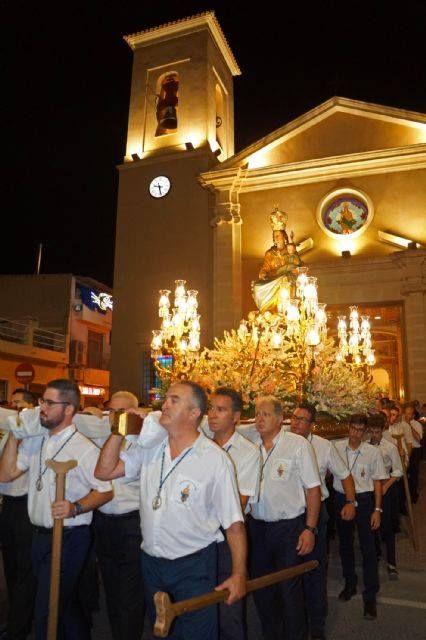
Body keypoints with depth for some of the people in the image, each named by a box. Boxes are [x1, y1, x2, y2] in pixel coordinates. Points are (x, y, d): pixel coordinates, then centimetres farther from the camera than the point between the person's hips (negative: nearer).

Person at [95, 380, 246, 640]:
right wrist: (118, 433, -11)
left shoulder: (215, 459, -17)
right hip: (151, 561, 6)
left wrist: (239, 574, -15)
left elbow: (233, 522, -14)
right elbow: (104, 471, -1)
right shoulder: (150, 447, -1)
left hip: (194, 565, -6)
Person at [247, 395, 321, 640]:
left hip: (289, 527, -4)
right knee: (260, 587, 17)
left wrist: (310, 529, -12)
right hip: (257, 526, 4)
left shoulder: (298, 444, -11)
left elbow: (313, 489, -10)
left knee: (290, 589, 6)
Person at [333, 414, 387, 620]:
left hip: (364, 500, -2)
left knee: (368, 548, 2)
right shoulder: (336, 448, -8)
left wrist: (377, 509, -4)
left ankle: (370, 596, 17)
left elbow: (377, 482, -2)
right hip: (341, 499, 2)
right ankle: (350, 583, 39)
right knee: (345, 544, 18)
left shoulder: (373, 452, -9)